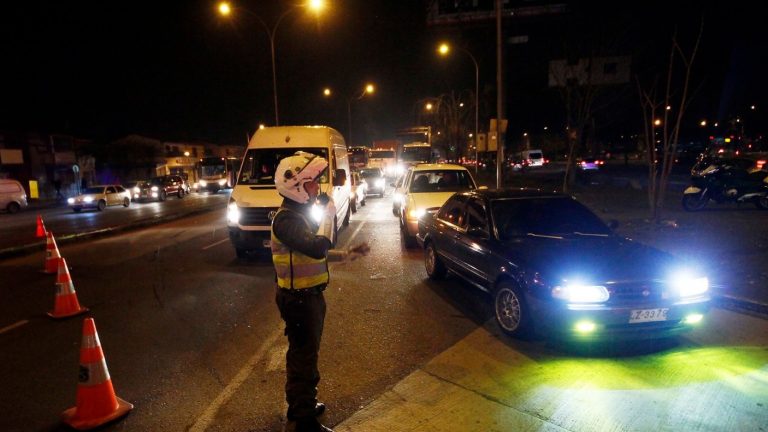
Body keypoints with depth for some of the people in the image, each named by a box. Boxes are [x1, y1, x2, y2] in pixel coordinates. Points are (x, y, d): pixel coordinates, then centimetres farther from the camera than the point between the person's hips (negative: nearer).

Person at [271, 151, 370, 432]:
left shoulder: (300, 213, 9)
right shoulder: (286, 219, -23)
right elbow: (317, 248, -36)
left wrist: (348, 255, 8)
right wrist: (328, 216, -22)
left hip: (309, 295, 10)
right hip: (299, 299, -10)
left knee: (302, 353, 23)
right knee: (304, 357, 3)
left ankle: (298, 404, 41)